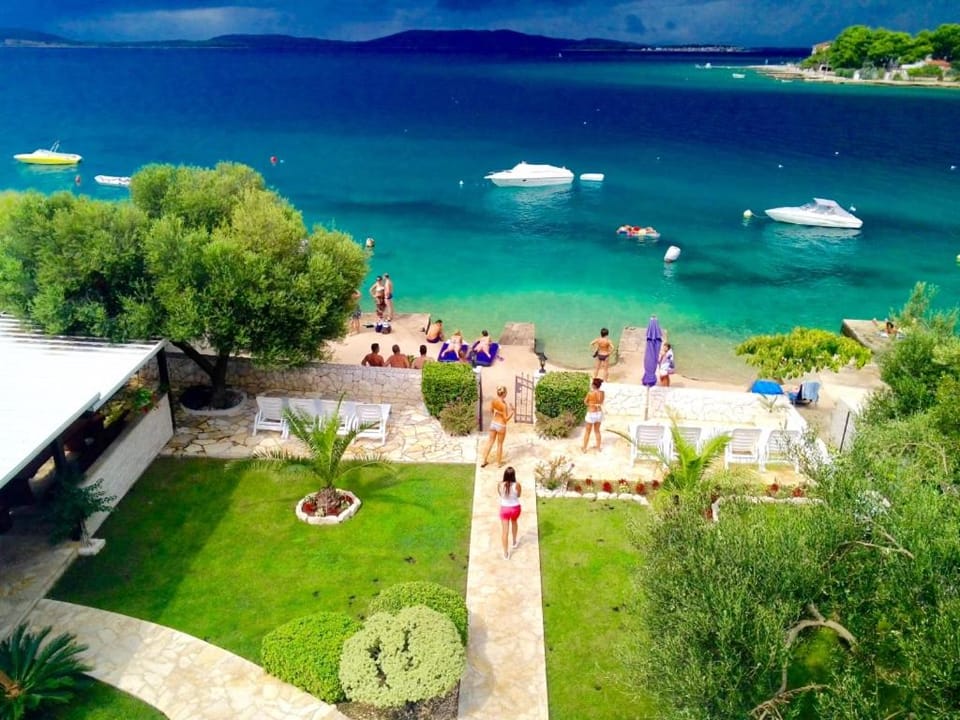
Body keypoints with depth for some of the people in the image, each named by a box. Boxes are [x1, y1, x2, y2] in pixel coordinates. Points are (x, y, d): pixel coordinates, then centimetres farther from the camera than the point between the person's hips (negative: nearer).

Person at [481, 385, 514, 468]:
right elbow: (506, 419, -22)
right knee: (500, 444, 13)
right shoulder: (504, 404, -26)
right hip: (501, 425, -6)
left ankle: (484, 461, 29)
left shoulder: (493, 400, -7)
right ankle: (499, 463, 28)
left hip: (493, 423, 6)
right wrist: (511, 411, -14)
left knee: (490, 442, 20)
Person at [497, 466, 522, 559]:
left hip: (504, 508, 0)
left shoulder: (500, 484, -18)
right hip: (515, 508, 0)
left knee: (505, 531, 9)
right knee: (514, 522, 33)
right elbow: (518, 495, -4)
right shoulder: (517, 485, -23)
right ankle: (514, 542, 51)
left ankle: (506, 553, 15)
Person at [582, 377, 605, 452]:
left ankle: (584, 448, 20)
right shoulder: (602, 393, -7)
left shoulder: (590, 393, -22)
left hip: (591, 414, -5)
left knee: (587, 432, 12)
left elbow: (585, 402, -6)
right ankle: (598, 447, 32)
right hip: (599, 413, 5)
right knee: (597, 431, 24)